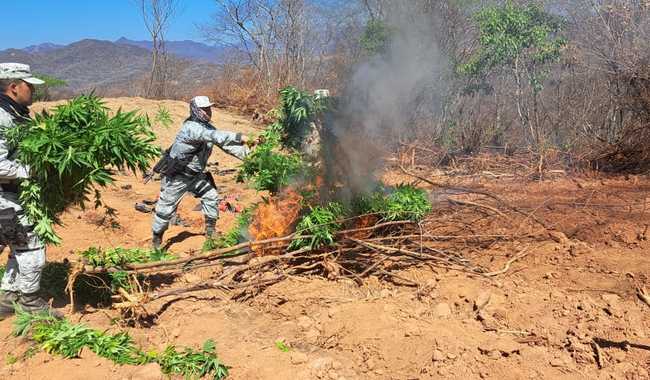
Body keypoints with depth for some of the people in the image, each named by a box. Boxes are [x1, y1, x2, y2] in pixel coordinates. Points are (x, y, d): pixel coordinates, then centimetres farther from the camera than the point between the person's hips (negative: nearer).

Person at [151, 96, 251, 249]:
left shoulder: (207, 127, 1)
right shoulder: (192, 127, -27)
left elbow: (224, 143, -1)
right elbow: (215, 136, -42)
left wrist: (246, 154, -13)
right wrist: (239, 137, -46)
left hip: (195, 175, 8)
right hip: (176, 176, -8)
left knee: (211, 196, 2)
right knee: (166, 208, 2)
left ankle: (211, 232, 16)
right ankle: (156, 240, 21)